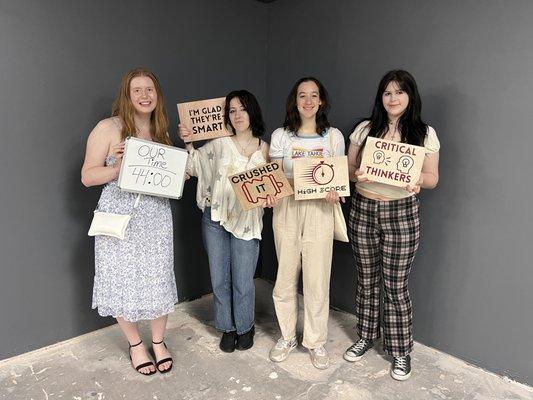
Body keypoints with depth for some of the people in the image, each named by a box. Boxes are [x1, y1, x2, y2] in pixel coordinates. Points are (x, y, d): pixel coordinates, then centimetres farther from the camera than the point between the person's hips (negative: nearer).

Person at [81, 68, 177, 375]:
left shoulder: (161, 131, 11)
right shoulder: (108, 128, -4)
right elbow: (88, 176, -5)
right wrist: (118, 167, -20)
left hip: (156, 216, 4)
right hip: (119, 217, -3)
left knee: (159, 279, 8)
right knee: (123, 281, 6)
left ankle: (159, 341, 31)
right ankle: (135, 343, 30)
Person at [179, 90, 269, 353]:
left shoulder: (264, 149, 2)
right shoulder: (219, 143, 1)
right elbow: (195, 166, 10)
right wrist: (188, 143, -5)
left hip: (245, 222, -1)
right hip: (215, 218, 1)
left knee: (243, 282, 4)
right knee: (219, 279, 12)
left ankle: (245, 327, 31)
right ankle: (227, 327, 34)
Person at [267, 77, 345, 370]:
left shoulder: (333, 136, 5)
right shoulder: (280, 136, 4)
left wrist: (335, 192, -15)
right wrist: (271, 195, -18)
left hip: (319, 211, 0)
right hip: (287, 210, 1)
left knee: (317, 279, 3)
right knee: (285, 277, 8)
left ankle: (316, 341, 23)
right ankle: (287, 337, 29)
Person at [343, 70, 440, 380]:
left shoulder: (425, 133, 0)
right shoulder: (365, 129, 5)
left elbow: (433, 178, 2)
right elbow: (349, 168, 8)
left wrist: (417, 179, -20)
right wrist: (357, 175, -16)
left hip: (402, 214, -2)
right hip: (363, 210, 2)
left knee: (396, 286, 5)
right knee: (366, 280, 13)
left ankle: (401, 350, 25)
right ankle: (366, 336, 35)